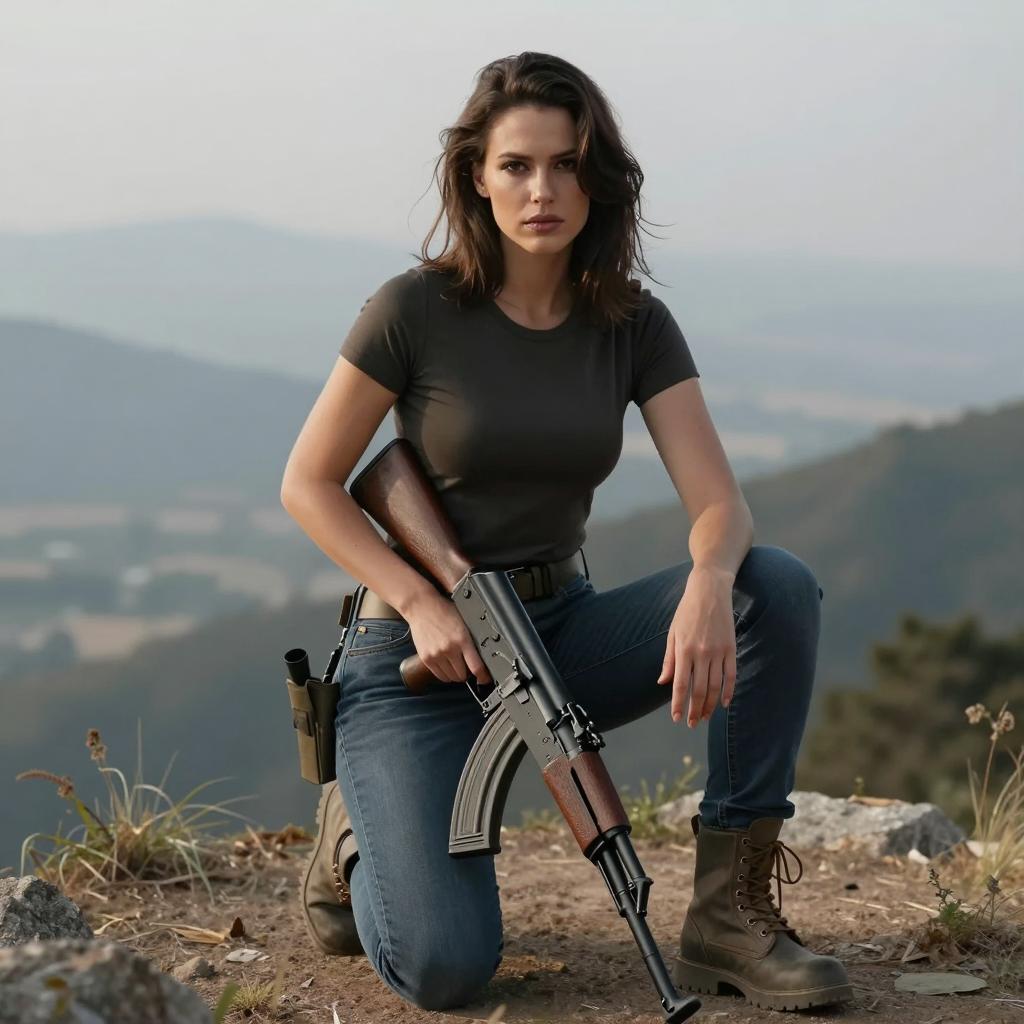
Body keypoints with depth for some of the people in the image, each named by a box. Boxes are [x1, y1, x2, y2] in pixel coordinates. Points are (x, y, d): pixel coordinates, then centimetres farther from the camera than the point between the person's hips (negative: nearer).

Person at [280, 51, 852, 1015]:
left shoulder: (634, 326, -1)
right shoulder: (416, 310, -11)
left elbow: (718, 502, -11)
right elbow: (308, 485, -6)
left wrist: (707, 584, -34)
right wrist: (422, 603, -19)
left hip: (561, 633, 4)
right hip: (419, 649, -4)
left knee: (778, 586, -23)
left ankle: (731, 909, -14)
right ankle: (360, 837, 13)